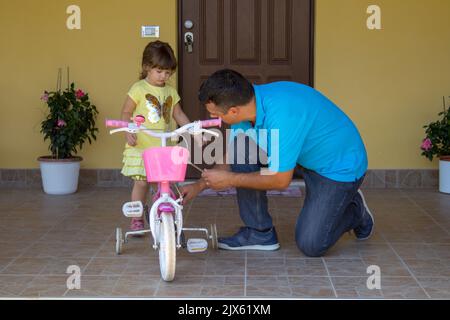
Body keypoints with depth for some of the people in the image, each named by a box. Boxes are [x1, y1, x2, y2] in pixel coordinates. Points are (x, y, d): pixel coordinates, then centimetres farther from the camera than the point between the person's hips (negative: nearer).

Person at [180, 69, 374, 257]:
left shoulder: (282, 114, -38)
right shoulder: (245, 102, -12)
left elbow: (280, 180, -28)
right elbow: (233, 157, 5)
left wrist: (230, 180, -19)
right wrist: (200, 185, 1)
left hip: (340, 166, -8)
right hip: (302, 156, 8)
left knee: (310, 245, -14)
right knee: (240, 146, -13)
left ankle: (355, 210, 17)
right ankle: (259, 233, -2)